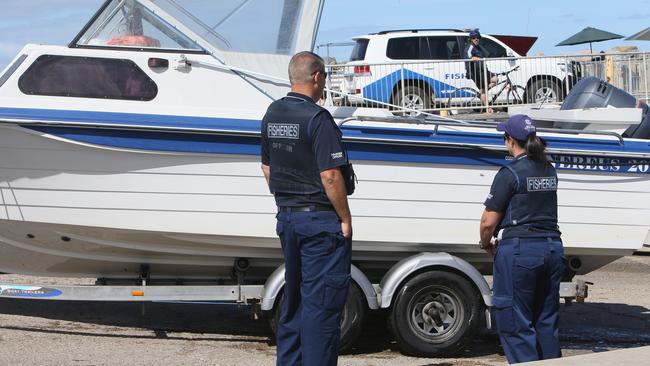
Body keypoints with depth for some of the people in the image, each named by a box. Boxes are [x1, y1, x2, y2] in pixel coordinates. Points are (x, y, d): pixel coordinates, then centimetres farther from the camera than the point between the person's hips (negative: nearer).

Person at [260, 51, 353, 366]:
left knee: (293, 301, 16)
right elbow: (330, 175, -20)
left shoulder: (272, 114, 8)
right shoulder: (317, 118, -17)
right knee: (321, 304, -3)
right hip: (320, 220, -8)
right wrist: (346, 219, -11)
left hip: (287, 217, 8)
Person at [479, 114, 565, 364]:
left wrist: (486, 243, 9)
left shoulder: (510, 174, -10)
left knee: (515, 323, 1)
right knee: (547, 320, 14)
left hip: (519, 250, -7)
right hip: (553, 247, 7)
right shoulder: (549, 171, 11)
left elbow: (488, 222, -10)